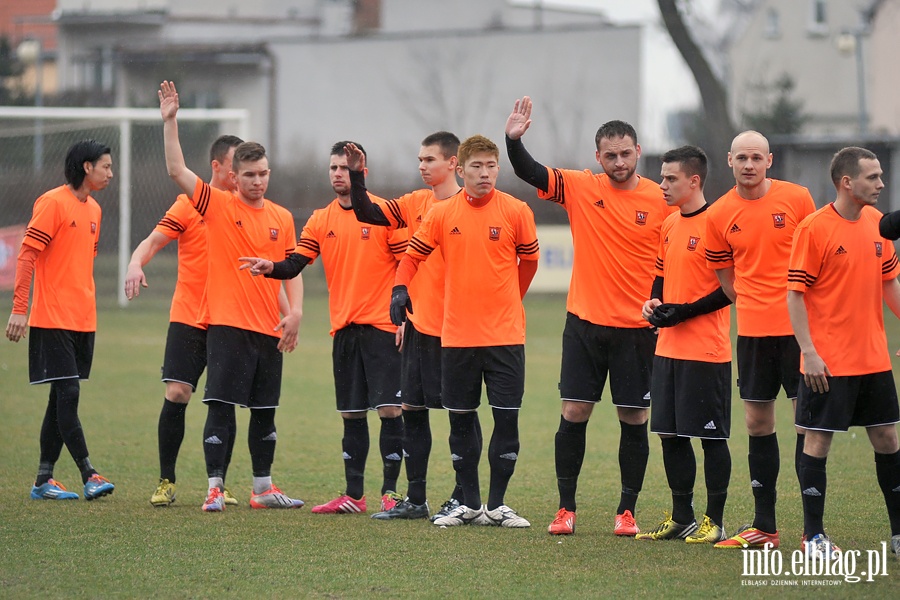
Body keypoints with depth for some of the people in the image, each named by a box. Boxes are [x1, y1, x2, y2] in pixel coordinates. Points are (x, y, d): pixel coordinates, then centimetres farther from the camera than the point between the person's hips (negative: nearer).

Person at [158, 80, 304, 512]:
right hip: (227, 325, -4)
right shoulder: (217, 205, -1)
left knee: (265, 411, 11)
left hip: (269, 329, 4)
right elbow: (176, 170, -10)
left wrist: (295, 312, -3)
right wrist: (170, 121, -16)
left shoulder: (282, 218, 9)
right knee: (221, 406, -7)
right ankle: (215, 487, -4)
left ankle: (263, 488, 20)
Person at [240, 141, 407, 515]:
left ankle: (391, 491, -2)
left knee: (389, 408, -8)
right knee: (351, 413, 9)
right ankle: (353, 495, 16)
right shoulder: (321, 221, 9)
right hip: (343, 328, 5)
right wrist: (270, 268, -20)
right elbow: (296, 264, 2)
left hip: (382, 326, -5)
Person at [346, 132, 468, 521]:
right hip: (418, 325, 7)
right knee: (412, 409, 9)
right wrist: (357, 176, -6)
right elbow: (368, 213, 7)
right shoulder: (415, 204, 10)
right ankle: (415, 500, 16)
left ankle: (463, 499, 7)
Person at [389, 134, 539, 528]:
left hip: (505, 334, -2)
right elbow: (413, 254, 7)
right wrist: (400, 288, -11)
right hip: (456, 335, 2)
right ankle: (470, 504, 17)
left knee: (507, 417, -2)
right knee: (461, 419, 7)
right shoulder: (441, 213, 1)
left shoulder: (516, 211, -3)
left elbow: (529, 260, 10)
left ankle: (496, 506, 7)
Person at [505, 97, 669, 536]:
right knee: (574, 413, 0)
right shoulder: (580, 188, 0)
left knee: (634, 419, 3)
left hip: (638, 329, -1)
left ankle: (627, 511, 13)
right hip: (585, 323, 1)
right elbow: (529, 173, -8)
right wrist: (514, 139, -26)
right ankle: (566, 508, 9)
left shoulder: (662, 200, -3)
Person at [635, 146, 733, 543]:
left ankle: (714, 522, 5)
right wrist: (654, 302, 5)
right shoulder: (670, 225, 13)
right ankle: (681, 518, 18)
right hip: (668, 347, 8)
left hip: (706, 351, -8)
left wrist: (684, 312, -17)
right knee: (670, 434, 10)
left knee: (711, 436, -1)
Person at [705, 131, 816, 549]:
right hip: (753, 330, 3)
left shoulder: (797, 198, -3)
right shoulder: (719, 215, 2)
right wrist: (755, 306, 4)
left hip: (801, 326, -3)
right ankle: (764, 527, 16)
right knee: (757, 423, 7)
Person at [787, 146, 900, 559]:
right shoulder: (814, 228, -12)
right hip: (828, 363, -6)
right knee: (818, 441, -1)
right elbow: (795, 293, -12)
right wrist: (809, 352, -17)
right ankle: (813, 536, 6)